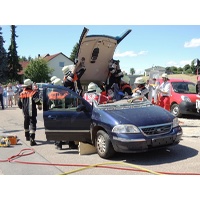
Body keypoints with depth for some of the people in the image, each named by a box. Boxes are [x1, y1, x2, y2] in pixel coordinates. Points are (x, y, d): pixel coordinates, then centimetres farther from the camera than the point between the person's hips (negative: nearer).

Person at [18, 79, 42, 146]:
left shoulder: (22, 93, 6)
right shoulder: (34, 92, -12)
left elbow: (19, 104, 13)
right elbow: (38, 101, -18)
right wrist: (40, 107, 2)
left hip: (25, 112, 6)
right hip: (32, 112, -6)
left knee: (26, 124, 22)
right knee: (32, 125, -7)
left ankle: (27, 136, 40)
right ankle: (32, 139, -16)